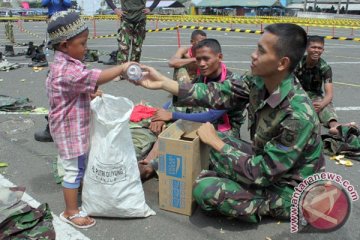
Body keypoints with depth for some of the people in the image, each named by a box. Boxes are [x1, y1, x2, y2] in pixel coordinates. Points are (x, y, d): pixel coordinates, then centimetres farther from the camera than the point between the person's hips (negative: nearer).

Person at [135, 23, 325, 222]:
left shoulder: (298, 116, -35)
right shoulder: (259, 81, -13)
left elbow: (263, 173, -29)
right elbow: (218, 94, -9)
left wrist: (217, 143, -20)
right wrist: (162, 82, -14)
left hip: (287, 190, -7)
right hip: (269, 160, 7)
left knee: (205, 189, -20)